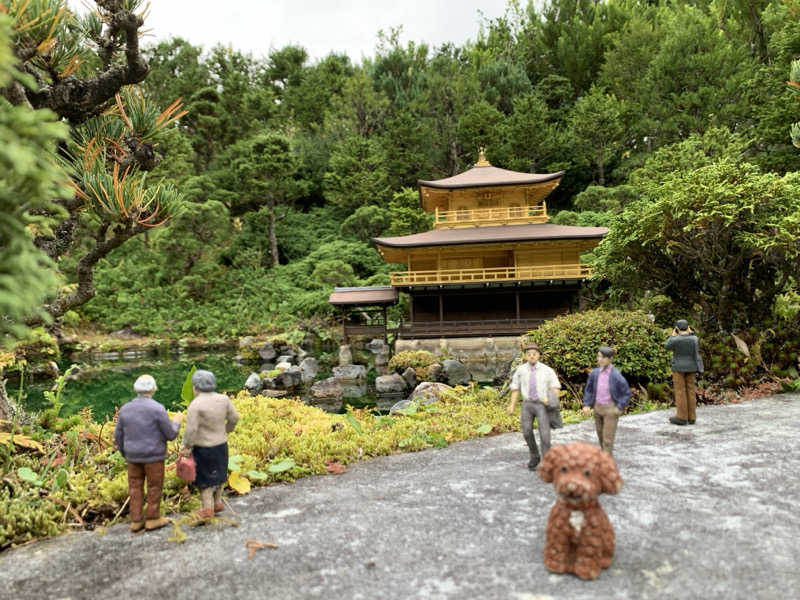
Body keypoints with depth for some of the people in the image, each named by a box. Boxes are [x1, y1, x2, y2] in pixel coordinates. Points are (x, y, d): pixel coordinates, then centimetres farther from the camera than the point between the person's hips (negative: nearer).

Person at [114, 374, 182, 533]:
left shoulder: (125, 409, -4)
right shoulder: (157, 409, -20)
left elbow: (118, 437, 4)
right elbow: (171, 435, -14)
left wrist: (125, 455, 20)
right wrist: (177, 422, 6)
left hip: (134, 455, 5)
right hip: (153, 456, -5)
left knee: (135, 488, 15)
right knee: (155, 487, 10)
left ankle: (136, 522, 20)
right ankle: (152, 519, 19)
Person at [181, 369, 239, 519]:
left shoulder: (195, 405, -24)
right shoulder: (223, 399, -8)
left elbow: (191, 430, -24)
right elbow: (234, 417, 1)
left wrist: (186, 447, -11)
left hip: (203, 447, -5)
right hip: (221, 444, 5)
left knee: (204, 477, 12)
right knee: (216, 473, 22)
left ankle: (208, 509, 19)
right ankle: (217, 502, 33)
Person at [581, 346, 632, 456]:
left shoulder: (616, 375, -19)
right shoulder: (594, 373, -6)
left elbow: (627, 393, -9)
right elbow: (588, 389, 7)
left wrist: (620, 408, -13)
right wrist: (586, 405, -2)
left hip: (611, 409, -5)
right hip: (598, 407, 5)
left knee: (608, 438, -5)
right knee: (600, 435, 18)